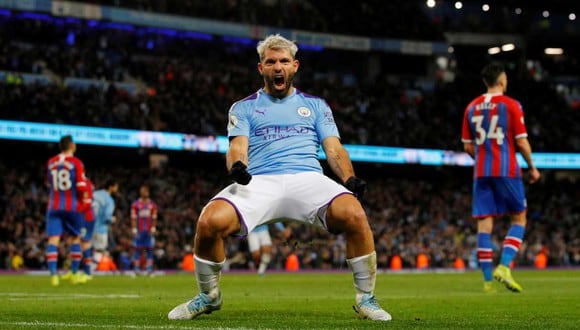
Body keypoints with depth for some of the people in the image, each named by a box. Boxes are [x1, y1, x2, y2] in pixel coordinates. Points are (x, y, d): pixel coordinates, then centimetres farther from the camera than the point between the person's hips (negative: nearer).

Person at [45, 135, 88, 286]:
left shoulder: (50, 163, 7)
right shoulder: (76, 163, -7)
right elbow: (82, 187, -12)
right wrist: (81, 198, 8)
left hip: (54, 207, 2)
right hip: (73, 207, -2)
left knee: (53, 239, -5)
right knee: (75, 238, 14)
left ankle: (53, 274, -19)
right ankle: (74, 274, 16)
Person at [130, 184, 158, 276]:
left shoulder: (152, 205, 9)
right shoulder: (135, 204, 2)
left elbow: (154, 219, 9)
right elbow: (133, 218, 1)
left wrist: (153, 229, -1)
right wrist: (134, 230, -5)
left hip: (149, 231, 2)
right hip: (139, 231, -2)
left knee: (149, 249, -1)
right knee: (137, 249, -2)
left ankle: (149, 269, 1)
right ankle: (136, 269, 2)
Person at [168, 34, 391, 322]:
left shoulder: (316, 105, 24)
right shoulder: (243, 108, 21)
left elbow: (334, 149, 14)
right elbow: (238, 148, 5)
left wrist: (350, 179, -8)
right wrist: (237, 166, -21)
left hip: (308, 179, 0)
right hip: (258, 182, 0)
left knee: (355, 215, -32)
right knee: (209, 221, -30)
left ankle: (365, 298, -11)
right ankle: (208, 297, -2)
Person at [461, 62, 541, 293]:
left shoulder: (472, 107, 10)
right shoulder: (511, 105, -4)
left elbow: (468, 146, 12)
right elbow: (522, 143, -7)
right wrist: (532, 168, 5)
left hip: (481, 172, 4)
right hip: (507, 170, -4)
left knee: (484, 222, 3)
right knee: (519, 218, 7)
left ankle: (488, 279, 0)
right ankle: (504, 266, -10)